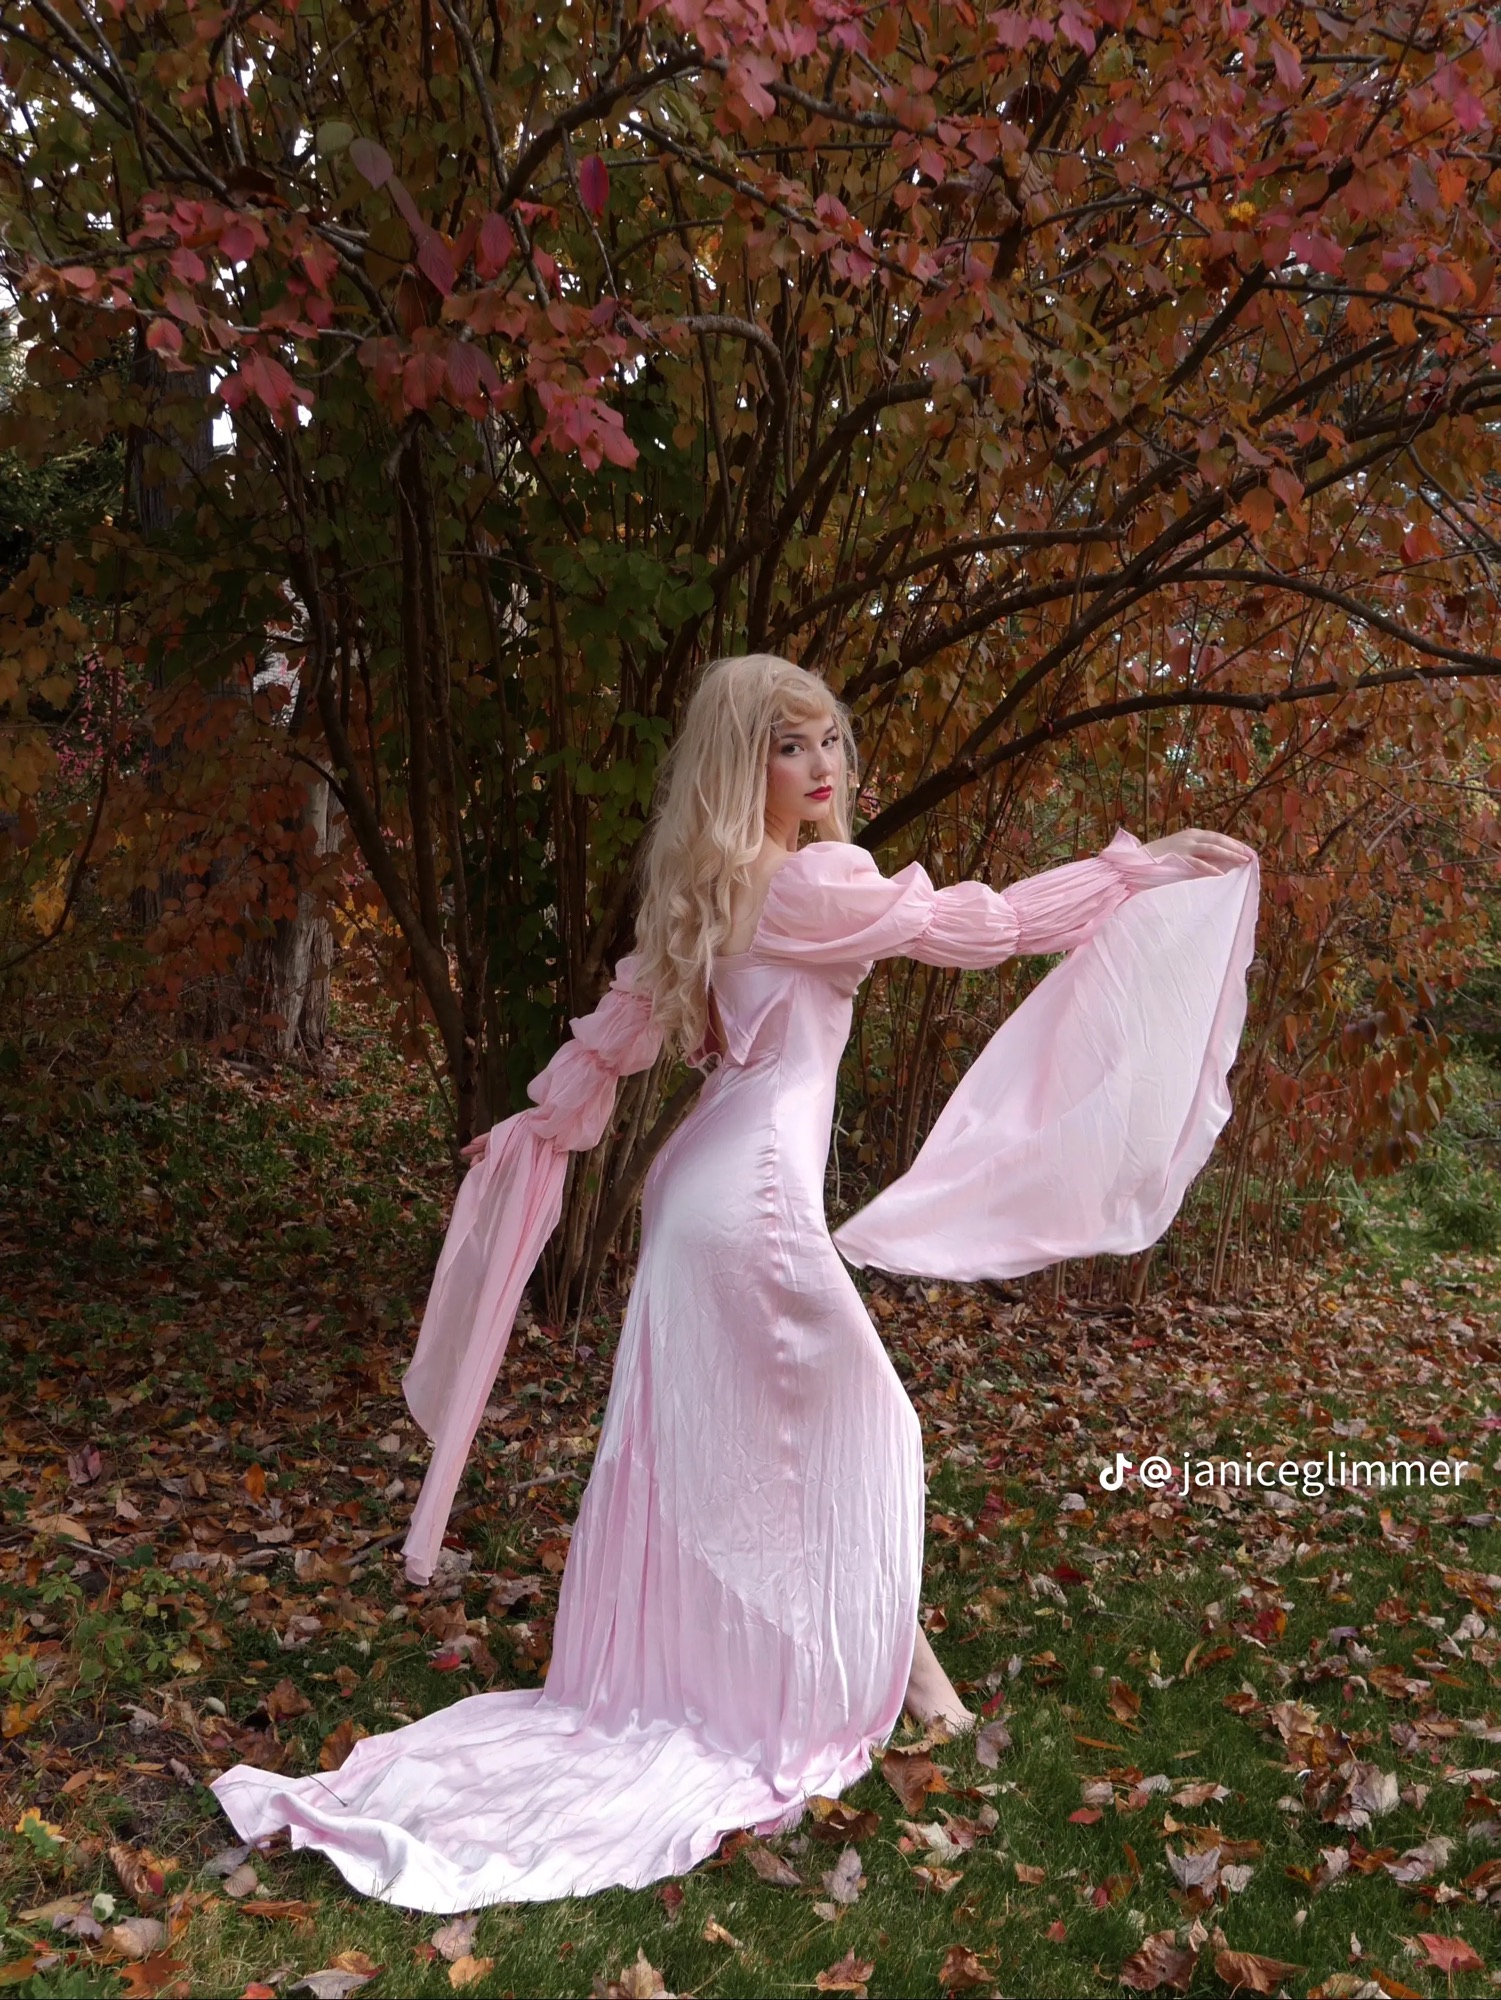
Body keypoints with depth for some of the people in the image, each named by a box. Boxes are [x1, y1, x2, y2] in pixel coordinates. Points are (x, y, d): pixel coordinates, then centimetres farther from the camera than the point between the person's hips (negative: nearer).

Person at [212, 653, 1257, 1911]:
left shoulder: (717, 894, 12)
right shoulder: (811, 880, -13)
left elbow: (620, 1029, 17)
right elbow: (978, 923, -10)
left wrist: (539, 1128, 28)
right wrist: (1143, 865, -3)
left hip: (704, 1188, 9)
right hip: (757, 1194, -9)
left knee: (703, 1441, 17)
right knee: (857, 1424, 6)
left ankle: (663, 1676, 28)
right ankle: (890, 1662, 19)